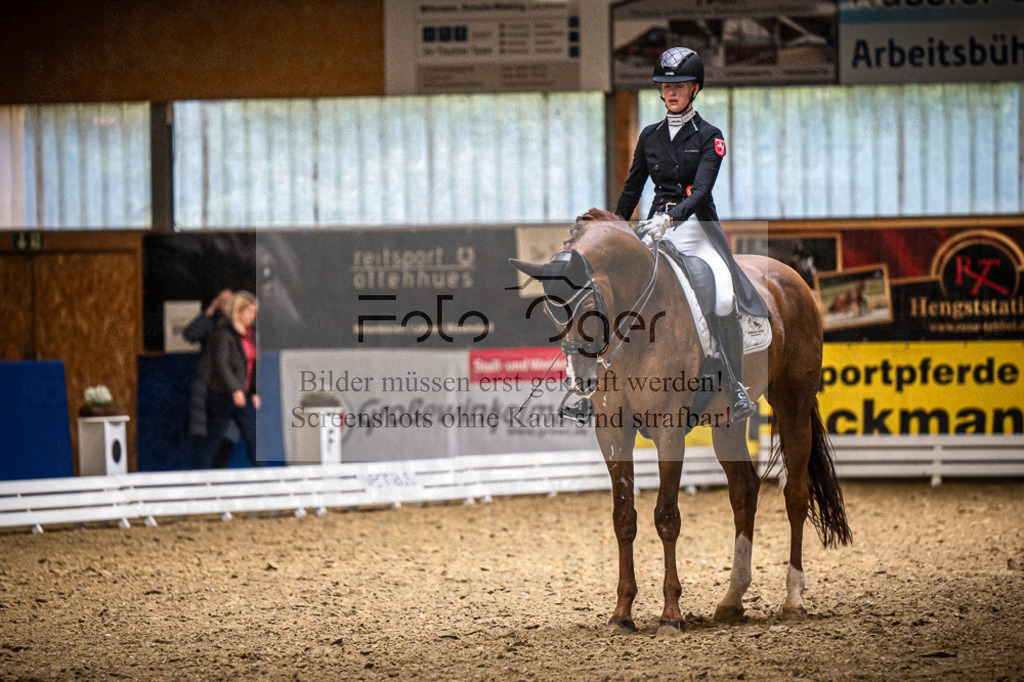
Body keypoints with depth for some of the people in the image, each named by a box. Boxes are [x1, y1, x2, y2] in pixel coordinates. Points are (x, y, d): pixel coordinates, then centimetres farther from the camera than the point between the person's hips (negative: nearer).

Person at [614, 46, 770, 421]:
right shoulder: (650, 135, 12)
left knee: (723, 299, -29)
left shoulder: (708, 137, -1)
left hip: (697, 225, -4)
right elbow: (632, 189, 21)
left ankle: (736, 389, -17)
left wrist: (670, 219, -30)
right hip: (657, 228, 4)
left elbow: (700, 190, -14)